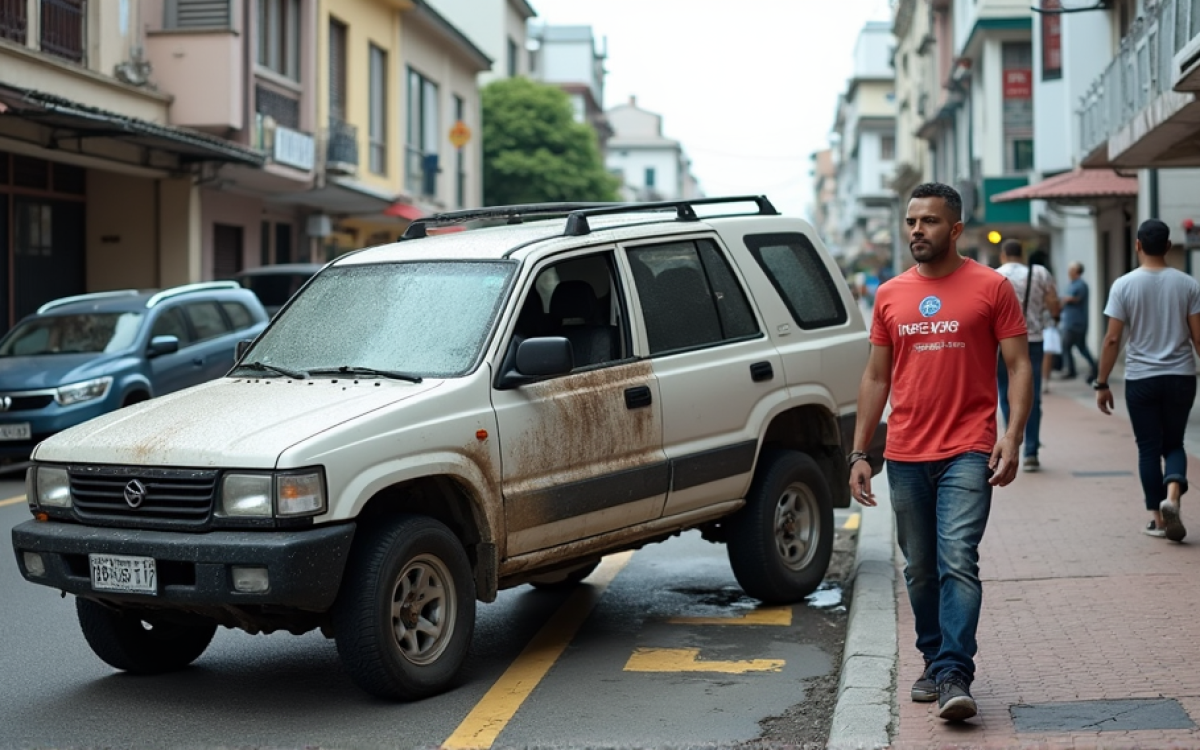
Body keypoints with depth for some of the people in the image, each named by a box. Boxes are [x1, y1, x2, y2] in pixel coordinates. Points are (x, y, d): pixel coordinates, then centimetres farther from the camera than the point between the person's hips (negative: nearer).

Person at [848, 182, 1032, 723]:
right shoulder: (890, 295, 11)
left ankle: (954, 677, -15)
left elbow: (1018, 365, -1)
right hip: (905, 456, 5)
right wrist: (859, 453, 10)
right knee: (919, 570, 12)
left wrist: (1013, 436, -14)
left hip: (967, 453, -4)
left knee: (958, 562, -14)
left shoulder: (990, 288, 0)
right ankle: (933, 663, 26)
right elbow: (876, 377, 15)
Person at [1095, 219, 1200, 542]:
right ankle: (1172, 495, -13)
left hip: (1140, 379, -1)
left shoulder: (1124, 285, -6)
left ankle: (1157, 517, 11)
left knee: (1149, 447, 9)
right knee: (1174, 444, 14)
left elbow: (1112, 339, -7)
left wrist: (1102, 384, 0)